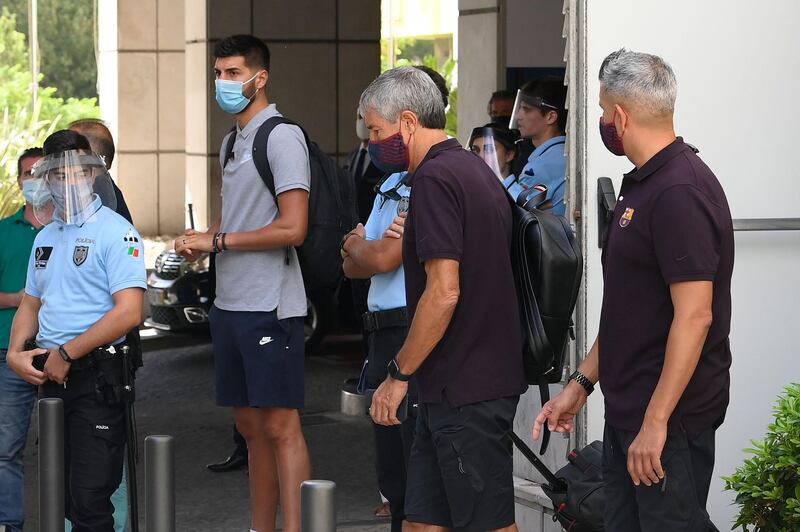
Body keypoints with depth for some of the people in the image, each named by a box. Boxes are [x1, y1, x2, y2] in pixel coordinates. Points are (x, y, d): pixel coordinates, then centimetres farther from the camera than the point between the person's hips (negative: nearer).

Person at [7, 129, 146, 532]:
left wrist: (66, 354, -15)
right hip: (51, 375, 8)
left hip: (97, 374, -8)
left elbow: (128, 312, -18)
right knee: (61, 494, 12)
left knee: (89, 498, -12)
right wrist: (16, 352, 4)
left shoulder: (116, 232, -9)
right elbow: (31, 303, 24)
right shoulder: (46, 236, 16)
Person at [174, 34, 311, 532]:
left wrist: (217, 241, -12)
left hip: (270, 305, -9)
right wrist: (201, 239, 4)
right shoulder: (233, 141, 16)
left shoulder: (282, 137, -11)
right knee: (251, 425, 12)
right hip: (230, 303, 9)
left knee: (280, 425, -9)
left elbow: (292, 228, -18)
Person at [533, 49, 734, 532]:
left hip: (669, 420, -10)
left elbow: (694, 316, -23)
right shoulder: (644, 185, 15)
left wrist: (656, 421, -24)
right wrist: (582, 382, 20)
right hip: (627, 412, 10)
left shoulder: (680, 192, -18)